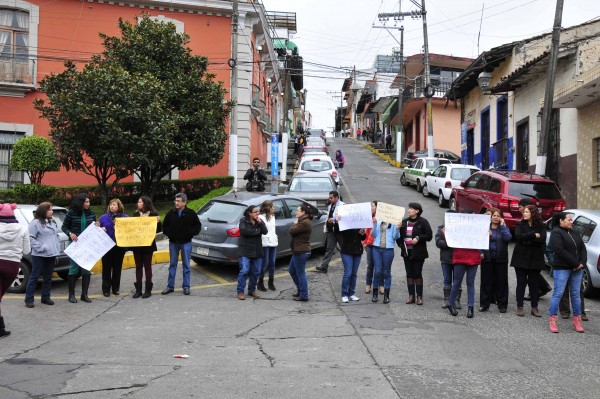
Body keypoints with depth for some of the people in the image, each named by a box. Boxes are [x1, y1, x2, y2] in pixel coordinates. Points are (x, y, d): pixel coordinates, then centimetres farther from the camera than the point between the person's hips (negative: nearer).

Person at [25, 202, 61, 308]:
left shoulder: (53, 222, 16)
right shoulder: (35, 223, -9)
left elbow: (56, 236, 22)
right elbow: (30, 238, -14)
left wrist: (57, 249, 12)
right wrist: (40, 248, -19)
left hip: (51, 255, 7)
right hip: (39, 256, -7)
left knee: (48, 277, 13)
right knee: (34, 276, -3)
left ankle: (46, 297, 22)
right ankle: (29, 299, 1)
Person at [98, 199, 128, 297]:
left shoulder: (125, 217, 5)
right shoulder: (104, 217, 6)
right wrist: (100, 229, -11)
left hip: (119, 246, 1)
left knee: (117, 267, 7)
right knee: (106, 267, 1)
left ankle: (116, 288, 18)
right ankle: (106, 289, 8)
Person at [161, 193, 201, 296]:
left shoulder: (191, 214, -4)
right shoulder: (170, 213, 3)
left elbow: (198, 225, 2)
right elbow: (164, 226, 12)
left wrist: (190, 233, -9)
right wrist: (169, 233, -4)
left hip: (186, 243, -2)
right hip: (173, 243, 2)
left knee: (186, 265, 4)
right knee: (172, 265, 8)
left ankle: (186, 286, 10)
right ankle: (170, 286, 14)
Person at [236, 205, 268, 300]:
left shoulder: (260, 221, 10)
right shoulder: (243, 220, -4)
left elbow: (265, 231, -3)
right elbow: (244, 231, -21)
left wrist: (259, 222, -15)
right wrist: (257, 231, -11)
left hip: (257, 251, 5)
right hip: (245, 250, -5)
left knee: (256, 272, 7)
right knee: (244, 271, -9)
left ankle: (252, 290, 20)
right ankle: (240, 291, -2)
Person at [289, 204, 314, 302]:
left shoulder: (305, 223, -20)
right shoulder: (303, 221, 16)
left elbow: (292, 231, -21)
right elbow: (293, 231, 17)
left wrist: (295, 224, -5)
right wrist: (296, 224, 0)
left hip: (301, 252, -11)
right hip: (298, 251, 11)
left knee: (300, 274, -4)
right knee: (292, 270, 20)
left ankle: (304, 296, 3)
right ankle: (300, 290, 30)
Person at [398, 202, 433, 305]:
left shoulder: (423, 222, -6)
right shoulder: (404, 222, 9)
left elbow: (429, 235, -9)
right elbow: (400, 235, 16)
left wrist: (418, 238, -19)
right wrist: (401, 244, -1)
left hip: (418, 252, -5)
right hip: (407, 252, 5)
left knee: (418, 274, -1)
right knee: (409, 274, 7)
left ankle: (419, 296, 7)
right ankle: (411, 296, 13)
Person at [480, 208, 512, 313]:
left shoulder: (504, 228, 7)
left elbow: (508, 238, -12)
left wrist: (502, 226, -9)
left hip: (501, 259, 0)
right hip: (487, 258, 0)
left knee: (501, 282, 3)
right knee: (486, 281, 3)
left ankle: (502, 305, 10)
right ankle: (484, 304, 10)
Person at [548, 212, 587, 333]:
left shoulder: (574, 233, 15)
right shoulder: (556, 233, -7)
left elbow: (583, 248, 13)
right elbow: (560, 250, -17)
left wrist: (582, 263, -5)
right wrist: (575, 263, -15)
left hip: (577, 268, 7)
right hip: (562, 268, -7)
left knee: (576, 294, 9)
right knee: (558, 293, -5)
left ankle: (577, 320, 16)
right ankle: (553, 320, 1)